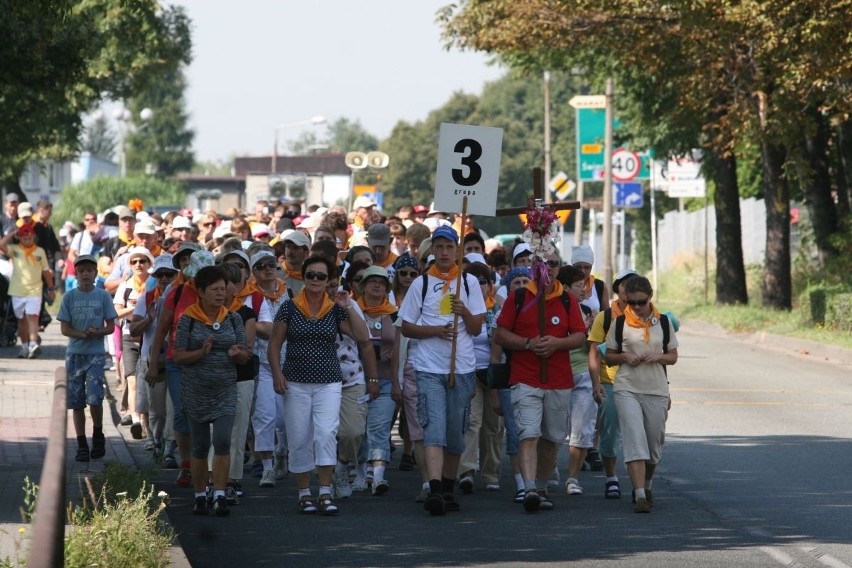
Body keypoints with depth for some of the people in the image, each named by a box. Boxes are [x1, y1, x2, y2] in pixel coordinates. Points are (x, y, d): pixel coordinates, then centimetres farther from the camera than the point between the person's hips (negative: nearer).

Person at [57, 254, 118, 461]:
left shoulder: (103, 296, 1)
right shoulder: (69, 297, 2)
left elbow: (111, 327, 3)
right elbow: (64, 328, 0)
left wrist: (97, 332, -18)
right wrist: (83, 334, -17)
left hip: (95, 354, -1)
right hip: (74, 354, 1)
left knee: (94, 398, -14)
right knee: (76, 402, 2)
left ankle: (98, 435, 11)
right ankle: (82, 446, 10)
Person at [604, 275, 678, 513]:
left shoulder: (663, 322, 7)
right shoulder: (619, 323, 3)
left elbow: (673, 357, 11)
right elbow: (608, 356, 9)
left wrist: (658, 356, -9)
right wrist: (624, 357, -11)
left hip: (657, 390, 2)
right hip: (627, 389, -2)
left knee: (654, 443, 9)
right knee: (635, 441, -14)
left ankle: (646, 487, 33)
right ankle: (640, 495, -20)